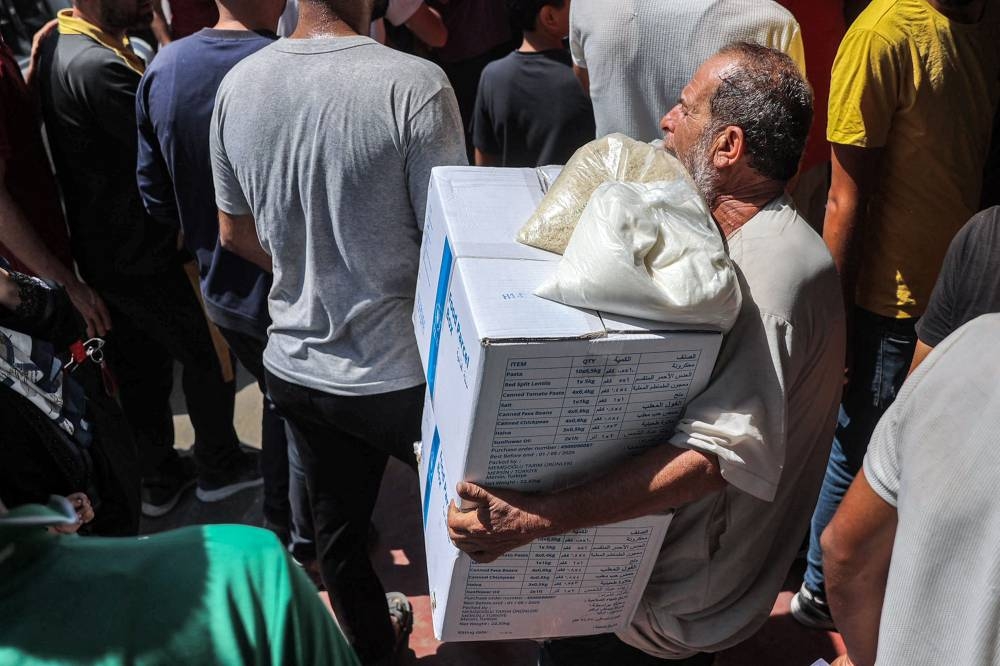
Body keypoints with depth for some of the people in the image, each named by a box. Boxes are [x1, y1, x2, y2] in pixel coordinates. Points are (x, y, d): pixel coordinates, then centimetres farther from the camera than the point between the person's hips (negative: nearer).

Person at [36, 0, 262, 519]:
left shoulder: (58, 47, 6)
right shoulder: (98, 66, -26)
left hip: (102, 251, 9)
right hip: (145, 256, -9)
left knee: (140, 368, 18)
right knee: (208, 357, 10)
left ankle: (158, 479, 32)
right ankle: (218, 467, 27)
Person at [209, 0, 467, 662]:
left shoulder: (238, 84, -5)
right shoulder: (415, 85, -23)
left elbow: (235, 232, 7)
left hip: (296, 364, 6)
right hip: (398, 374, -5)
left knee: (337, 524, 24)